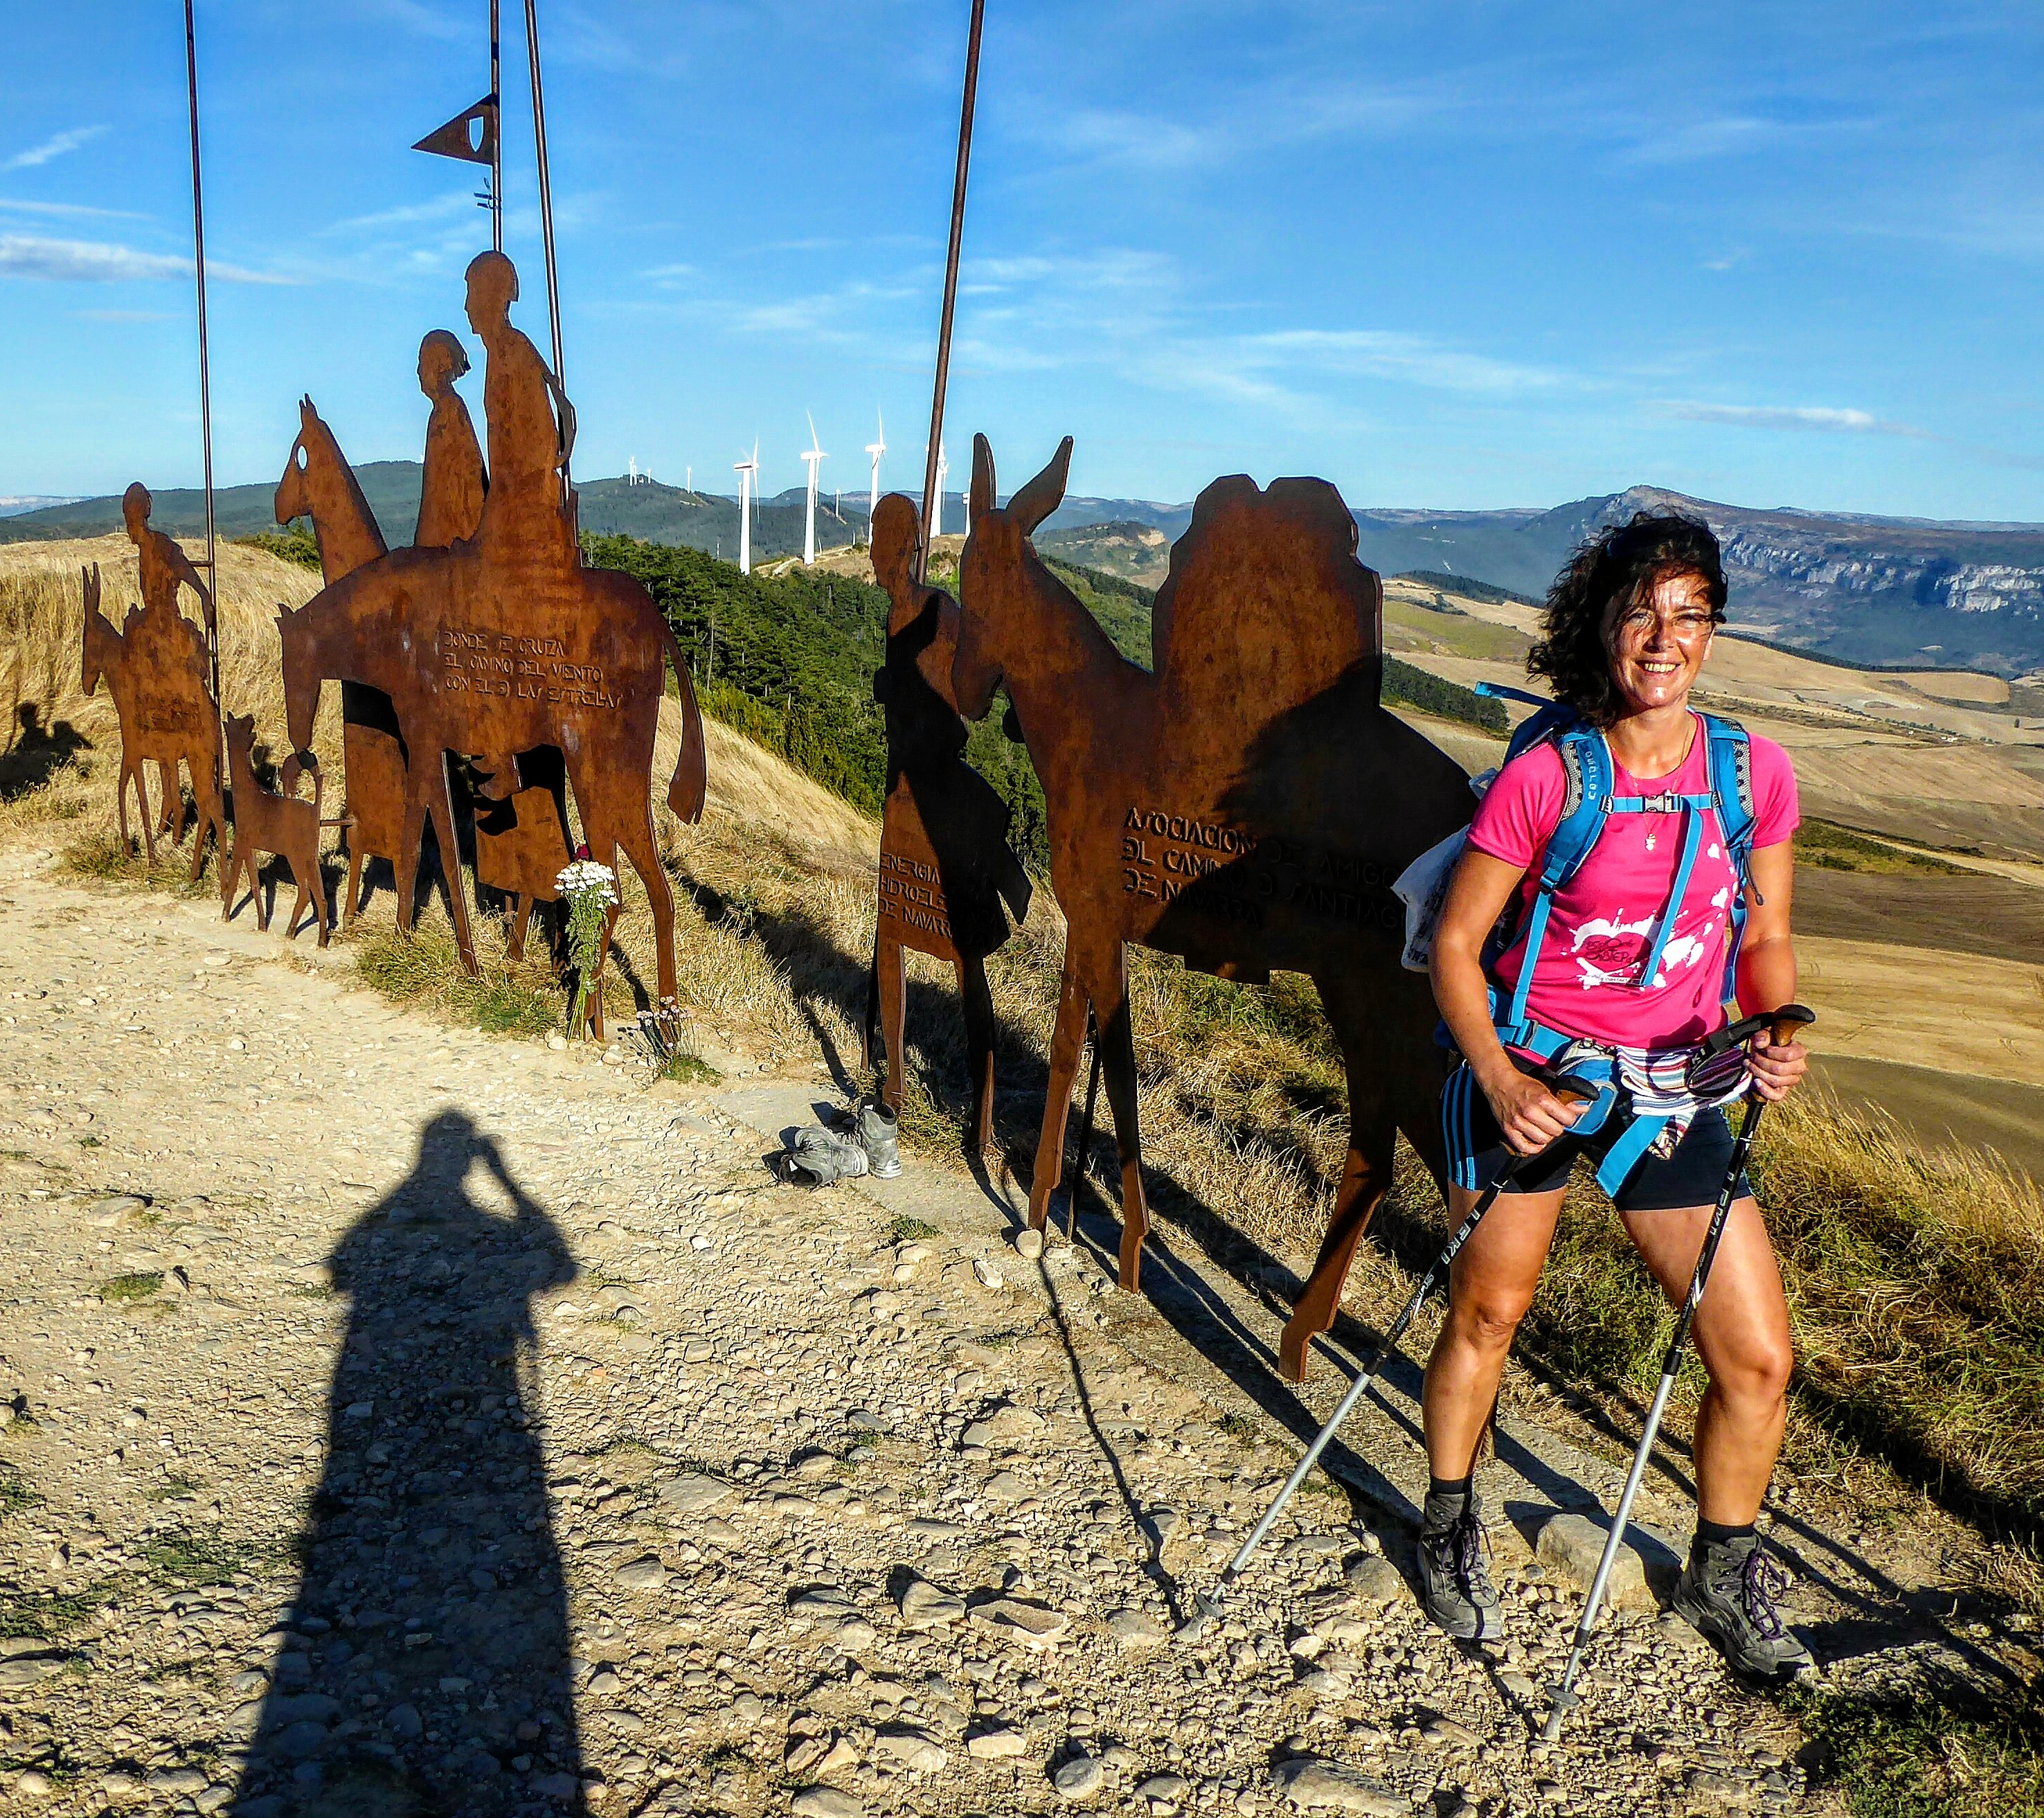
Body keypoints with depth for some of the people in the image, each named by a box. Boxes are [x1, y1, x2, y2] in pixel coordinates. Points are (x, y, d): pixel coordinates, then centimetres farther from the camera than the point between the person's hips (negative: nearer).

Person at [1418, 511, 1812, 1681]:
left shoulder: (1757, 773, -4)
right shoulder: (1545, 777, -14)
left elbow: (1765, 939, 9)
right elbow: (1456, 945, -8)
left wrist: (1773, 1034, -11)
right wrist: (1497, 1078, -20)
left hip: (1675, 1089, 3)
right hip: (1531, 1072, -2)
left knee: (1759, 1359, 3)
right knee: (1489, 1307, 13)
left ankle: (1723, 1572, 31)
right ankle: (1452, 1529, 39)